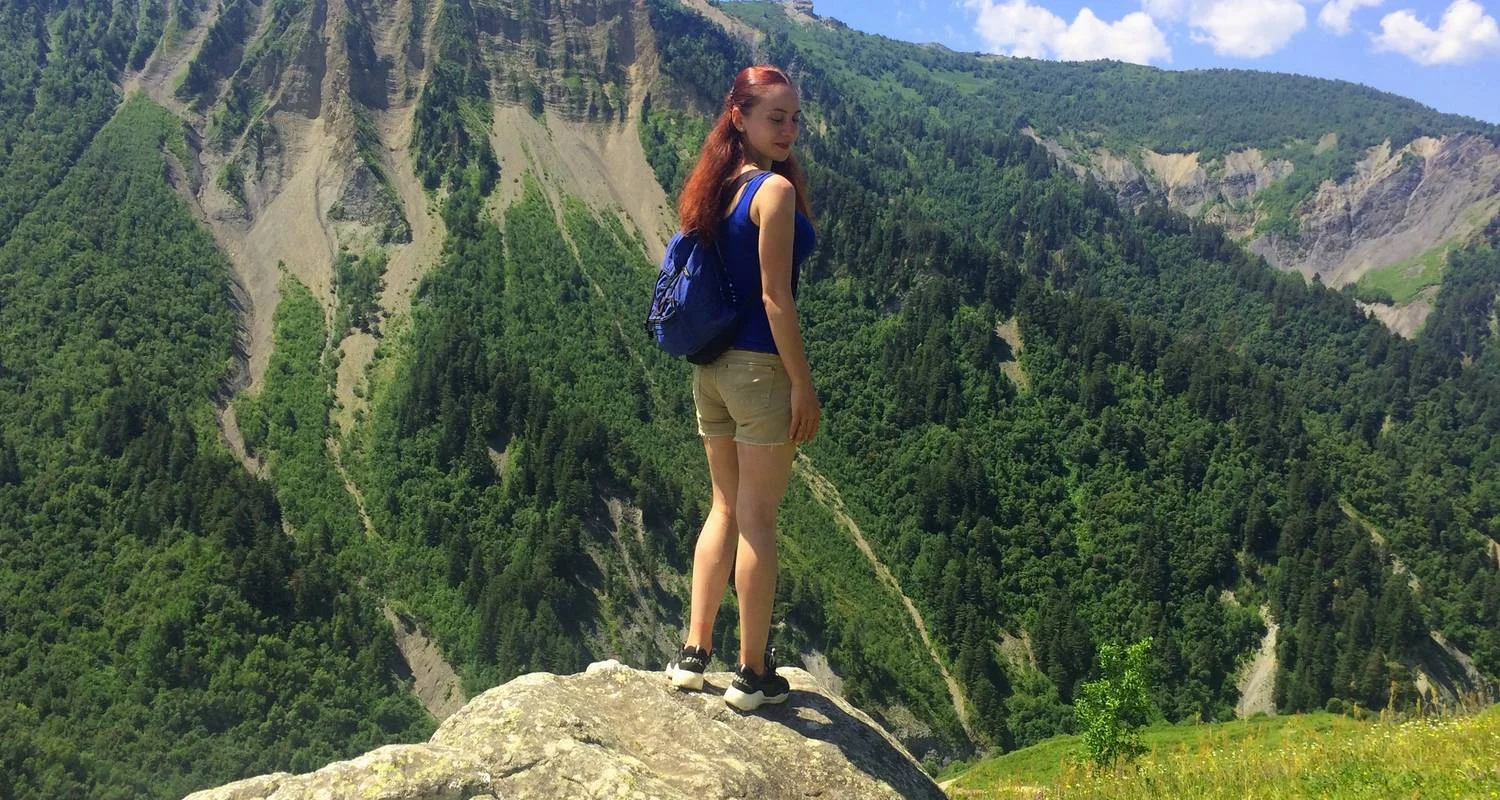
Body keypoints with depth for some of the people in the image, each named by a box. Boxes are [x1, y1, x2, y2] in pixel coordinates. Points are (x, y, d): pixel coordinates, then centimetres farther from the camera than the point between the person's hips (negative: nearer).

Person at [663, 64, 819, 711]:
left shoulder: (716, 187, 10)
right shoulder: (776, 189, -13)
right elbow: (775, 297, -17)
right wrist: (803, 385, -13)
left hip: (710, 367, 8)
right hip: (760, 367, -8)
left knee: (726, 508, 18)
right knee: (758, 518, 1)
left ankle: (693, 654, 22)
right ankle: (753, 675, 11)